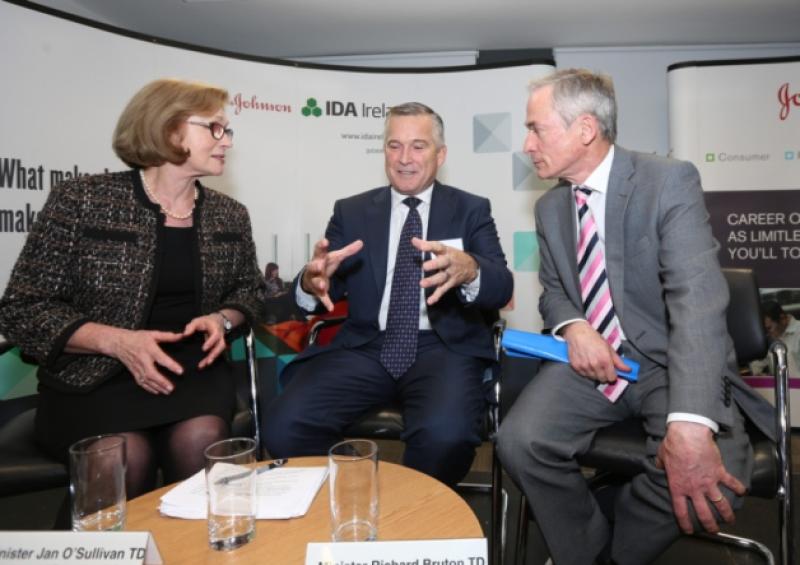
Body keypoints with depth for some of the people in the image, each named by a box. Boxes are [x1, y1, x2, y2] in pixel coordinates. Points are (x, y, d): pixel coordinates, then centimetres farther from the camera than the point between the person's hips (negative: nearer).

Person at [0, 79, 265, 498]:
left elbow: (249, 290, 18)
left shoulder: (230, 216, 6)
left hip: (191, 365, 3)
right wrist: (117, 341, -20)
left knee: (200, 438, -28)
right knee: (127, 454, -30)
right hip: (92, 374, -2)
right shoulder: (80, 201, -6)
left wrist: (222, 320, -5)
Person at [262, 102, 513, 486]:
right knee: (284, 424, -21)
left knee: (446, 434, -32)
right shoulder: (351, 212, 13)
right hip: (366, 348, 2)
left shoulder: (471, 210, 9)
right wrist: (311, 282, -20)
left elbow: (502, 289, -3)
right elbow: (321, 290, 6)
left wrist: (469, 270, -28)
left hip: (444, 349, -1)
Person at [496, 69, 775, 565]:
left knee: (710, 478, -29)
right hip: (590, 359, 4)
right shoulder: (550, 207, 6)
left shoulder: (670, 181, -13)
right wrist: (573, 327, -11)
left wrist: (689, 423, -38)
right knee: (520, 442, -22)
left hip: (671, 362, -3)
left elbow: (697, 298, -25)